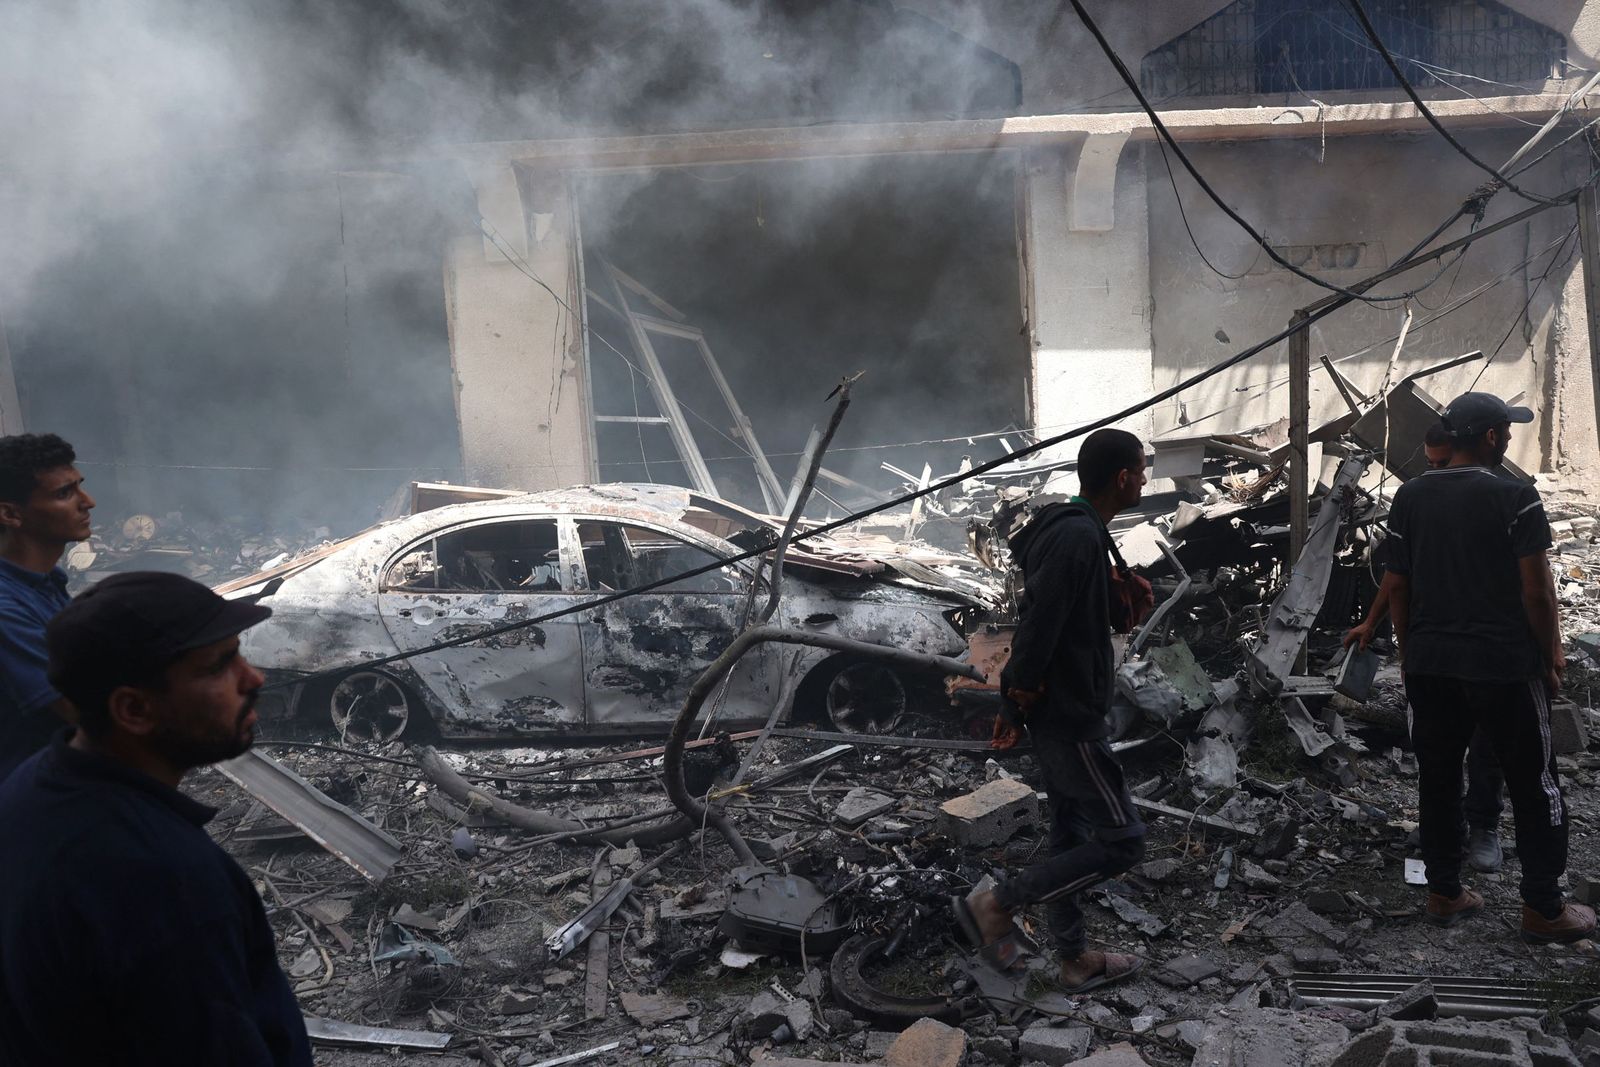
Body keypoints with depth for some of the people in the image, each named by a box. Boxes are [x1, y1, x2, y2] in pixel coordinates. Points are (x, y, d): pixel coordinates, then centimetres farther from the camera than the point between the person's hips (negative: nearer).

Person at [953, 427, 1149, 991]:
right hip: (1072, 720, -10)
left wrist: (1016, 703, 14)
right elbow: (1040, 625, -29)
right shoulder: (1079, 539, -24)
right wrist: (1023, 690, -12)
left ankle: (1076, 959, 30)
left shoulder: (1067, 529, 9)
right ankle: (995, 904, 4)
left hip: (1057, 714, 10)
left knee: (1071, 836, 17)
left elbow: (1041, 617, 13)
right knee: (1121, 841, -1)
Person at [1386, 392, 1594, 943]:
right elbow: (1536, 591, -12)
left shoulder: (1408, 498, 3)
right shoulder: (1515, 499, -12)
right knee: (1533, 783, 8)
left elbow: (1397, 587, 7)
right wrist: (1551, 659, 0)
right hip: (1504, 663, -5)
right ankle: (1543, 909, 14)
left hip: (1428, 663, 5)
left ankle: (1443, 893, 22)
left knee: (1437, 777, 13)